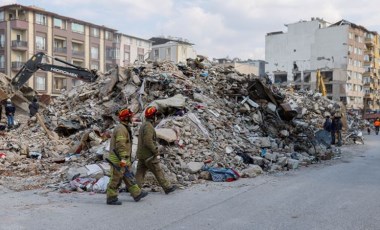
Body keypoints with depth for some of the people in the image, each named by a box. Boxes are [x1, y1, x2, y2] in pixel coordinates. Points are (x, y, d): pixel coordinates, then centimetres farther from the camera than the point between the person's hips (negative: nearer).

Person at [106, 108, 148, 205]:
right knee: (116, 180, -1)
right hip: (118, 159, -11)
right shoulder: (121, 129, -18)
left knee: (128, 177, 15)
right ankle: (111, 199, 9)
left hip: (122, 159, 11)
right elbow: (121, 144, -26)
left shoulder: (124, 128, 16)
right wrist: (123, 158, -31)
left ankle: (137, 194, 23)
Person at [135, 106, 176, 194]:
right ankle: (167, 187, 12)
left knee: (140, 172, 8)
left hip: (141, 154, 9)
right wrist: (156, 153, -18)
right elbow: (148, 142, -25)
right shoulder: (148, 126, -17)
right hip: (148, 155, -9)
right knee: (158, 172, 2)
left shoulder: (143, 125, 15)